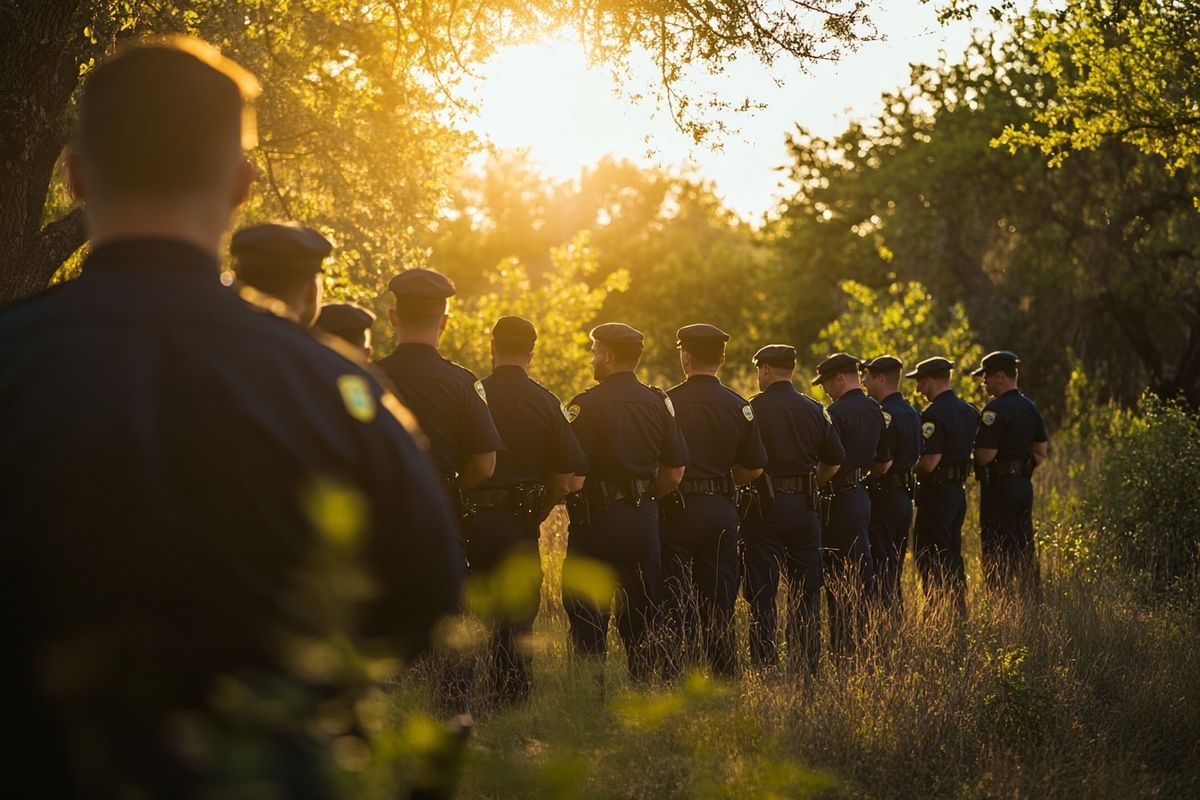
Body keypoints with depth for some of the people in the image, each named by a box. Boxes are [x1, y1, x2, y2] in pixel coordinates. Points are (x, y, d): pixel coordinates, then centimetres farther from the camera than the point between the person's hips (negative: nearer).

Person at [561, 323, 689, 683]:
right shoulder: (659, 402, 5)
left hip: (597, 520, -5)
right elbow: (675, 472, 7)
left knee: (588, 616, 1)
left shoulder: (588, 405, -13)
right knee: (640, 614, 14)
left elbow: (573, 479, -17)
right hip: (645, 519, 6)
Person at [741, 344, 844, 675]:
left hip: (764, 507, -4)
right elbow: (834, 462, 8)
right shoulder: (815, 410, 6)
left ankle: (764, 666, -4)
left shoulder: (754, 409, -8)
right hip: (805, 508, 5)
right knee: (805, 592, 12)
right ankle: (806, 666, 14)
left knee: (762, 593, -1)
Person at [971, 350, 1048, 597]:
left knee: (997, 555, -4)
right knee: (1024, 549, 14)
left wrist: (971, 446, -2)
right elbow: (1041, 452, 15)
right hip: (1024, 486, 9)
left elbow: (986, 455, -20)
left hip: (999, 487, -9)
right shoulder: (1030, 407, 11)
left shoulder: (996, 409, -16)